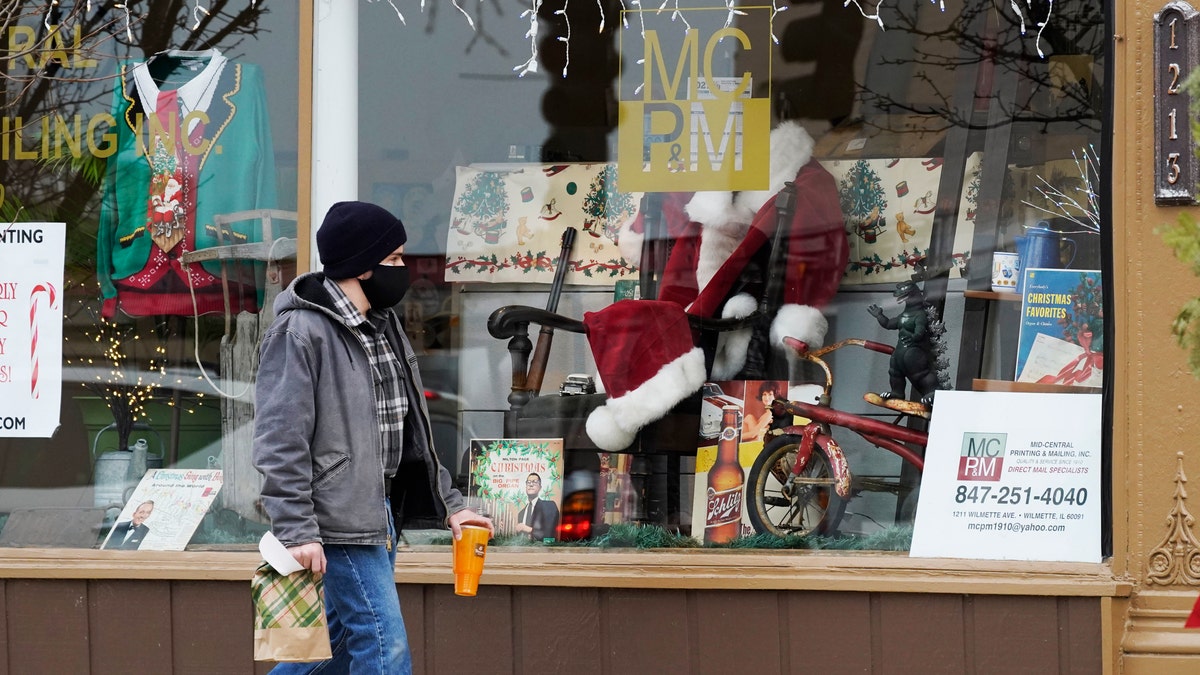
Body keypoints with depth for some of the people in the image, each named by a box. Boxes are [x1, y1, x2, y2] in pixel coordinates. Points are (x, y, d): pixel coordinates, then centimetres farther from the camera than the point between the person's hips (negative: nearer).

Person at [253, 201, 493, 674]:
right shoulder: (300, 332, -14)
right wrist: (296, 530, -22)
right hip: (341, 521, -9)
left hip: (382, 511, 9)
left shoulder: (383, 327, 15)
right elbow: (280, 443, -17)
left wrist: (448, 504, 16)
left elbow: (410, 434, 21)